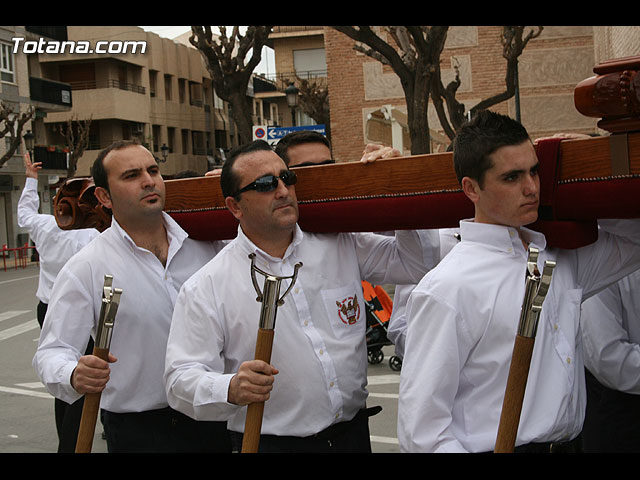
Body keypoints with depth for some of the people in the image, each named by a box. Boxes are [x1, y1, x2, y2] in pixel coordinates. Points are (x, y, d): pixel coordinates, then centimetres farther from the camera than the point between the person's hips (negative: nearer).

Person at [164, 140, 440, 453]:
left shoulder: (344, 247, 4)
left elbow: (416, 263, 12)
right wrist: (231, 390, -33)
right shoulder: (206, 288, -9)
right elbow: (180, 380, -13)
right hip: (270, 443, -4)